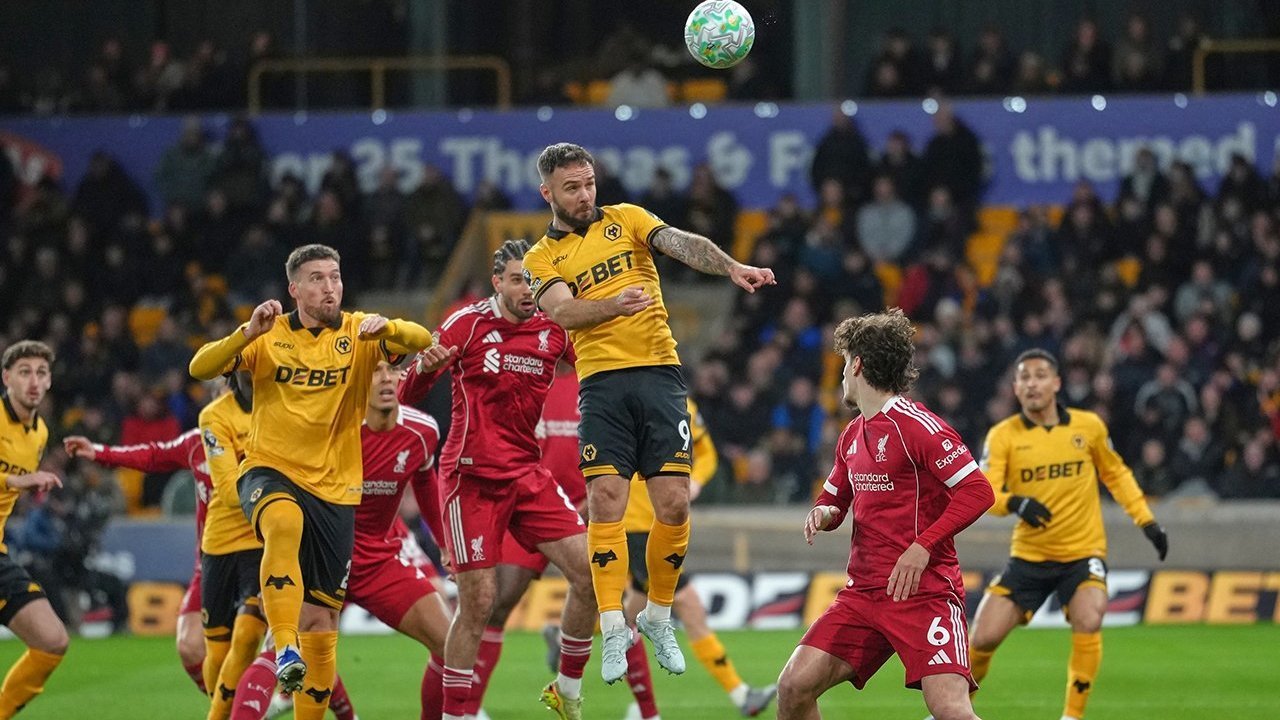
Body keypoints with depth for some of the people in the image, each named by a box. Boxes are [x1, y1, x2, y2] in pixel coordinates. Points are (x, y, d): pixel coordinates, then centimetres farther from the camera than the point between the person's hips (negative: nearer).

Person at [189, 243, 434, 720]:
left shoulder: (357, 334, 2)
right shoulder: (270, 337, 1)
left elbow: (421, 340, -14)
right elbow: (201, 368, -9)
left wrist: (385, 327, -35)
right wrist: (248, 333, -25)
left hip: (335, 488, 2)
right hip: (270, 471, -2)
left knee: (320, 620, 5)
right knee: (284, 521, -39)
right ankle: (285, 649, -43)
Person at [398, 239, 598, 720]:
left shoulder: (555, 329, 4)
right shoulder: (468, 323, -6)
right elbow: (407, 395, -4)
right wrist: (425, 366, -28)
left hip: (528, 474, 4)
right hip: (472, 477, -4)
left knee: (589, 571, -7)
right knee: (477, 602, -9)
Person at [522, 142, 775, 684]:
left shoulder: (624, 219, 13)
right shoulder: (540, 260, 11)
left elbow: (681, 244, -3)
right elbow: (561, 310, -8)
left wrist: (733, 268, -22)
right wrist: (614, 305, -27)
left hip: (658, 372, 1)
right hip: (601, 382, -1)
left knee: (673, 503, -5)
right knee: (605, 502, -12)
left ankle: (658, 618, 13)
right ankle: (613, 631, -7)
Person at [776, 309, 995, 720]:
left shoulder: (917, 426, -10)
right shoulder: (853, 435, 16)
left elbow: (977, 491, -17)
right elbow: (834, 498, 29)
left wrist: (922, 547, -22)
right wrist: (825, 513, 4)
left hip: (923, 590, -8)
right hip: (863, 591, 8)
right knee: (794, 686, -4)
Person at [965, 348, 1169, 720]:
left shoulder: (1089, 426, -1)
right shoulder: (1003, 435, -6)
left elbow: (1116, 473, 15)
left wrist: (1146, 521, 9)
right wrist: (1014, 503, -38)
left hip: (1083, 553, 0)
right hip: (1028, 557, 0)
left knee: (1088, 623, -27)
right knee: (983, 638, -4)